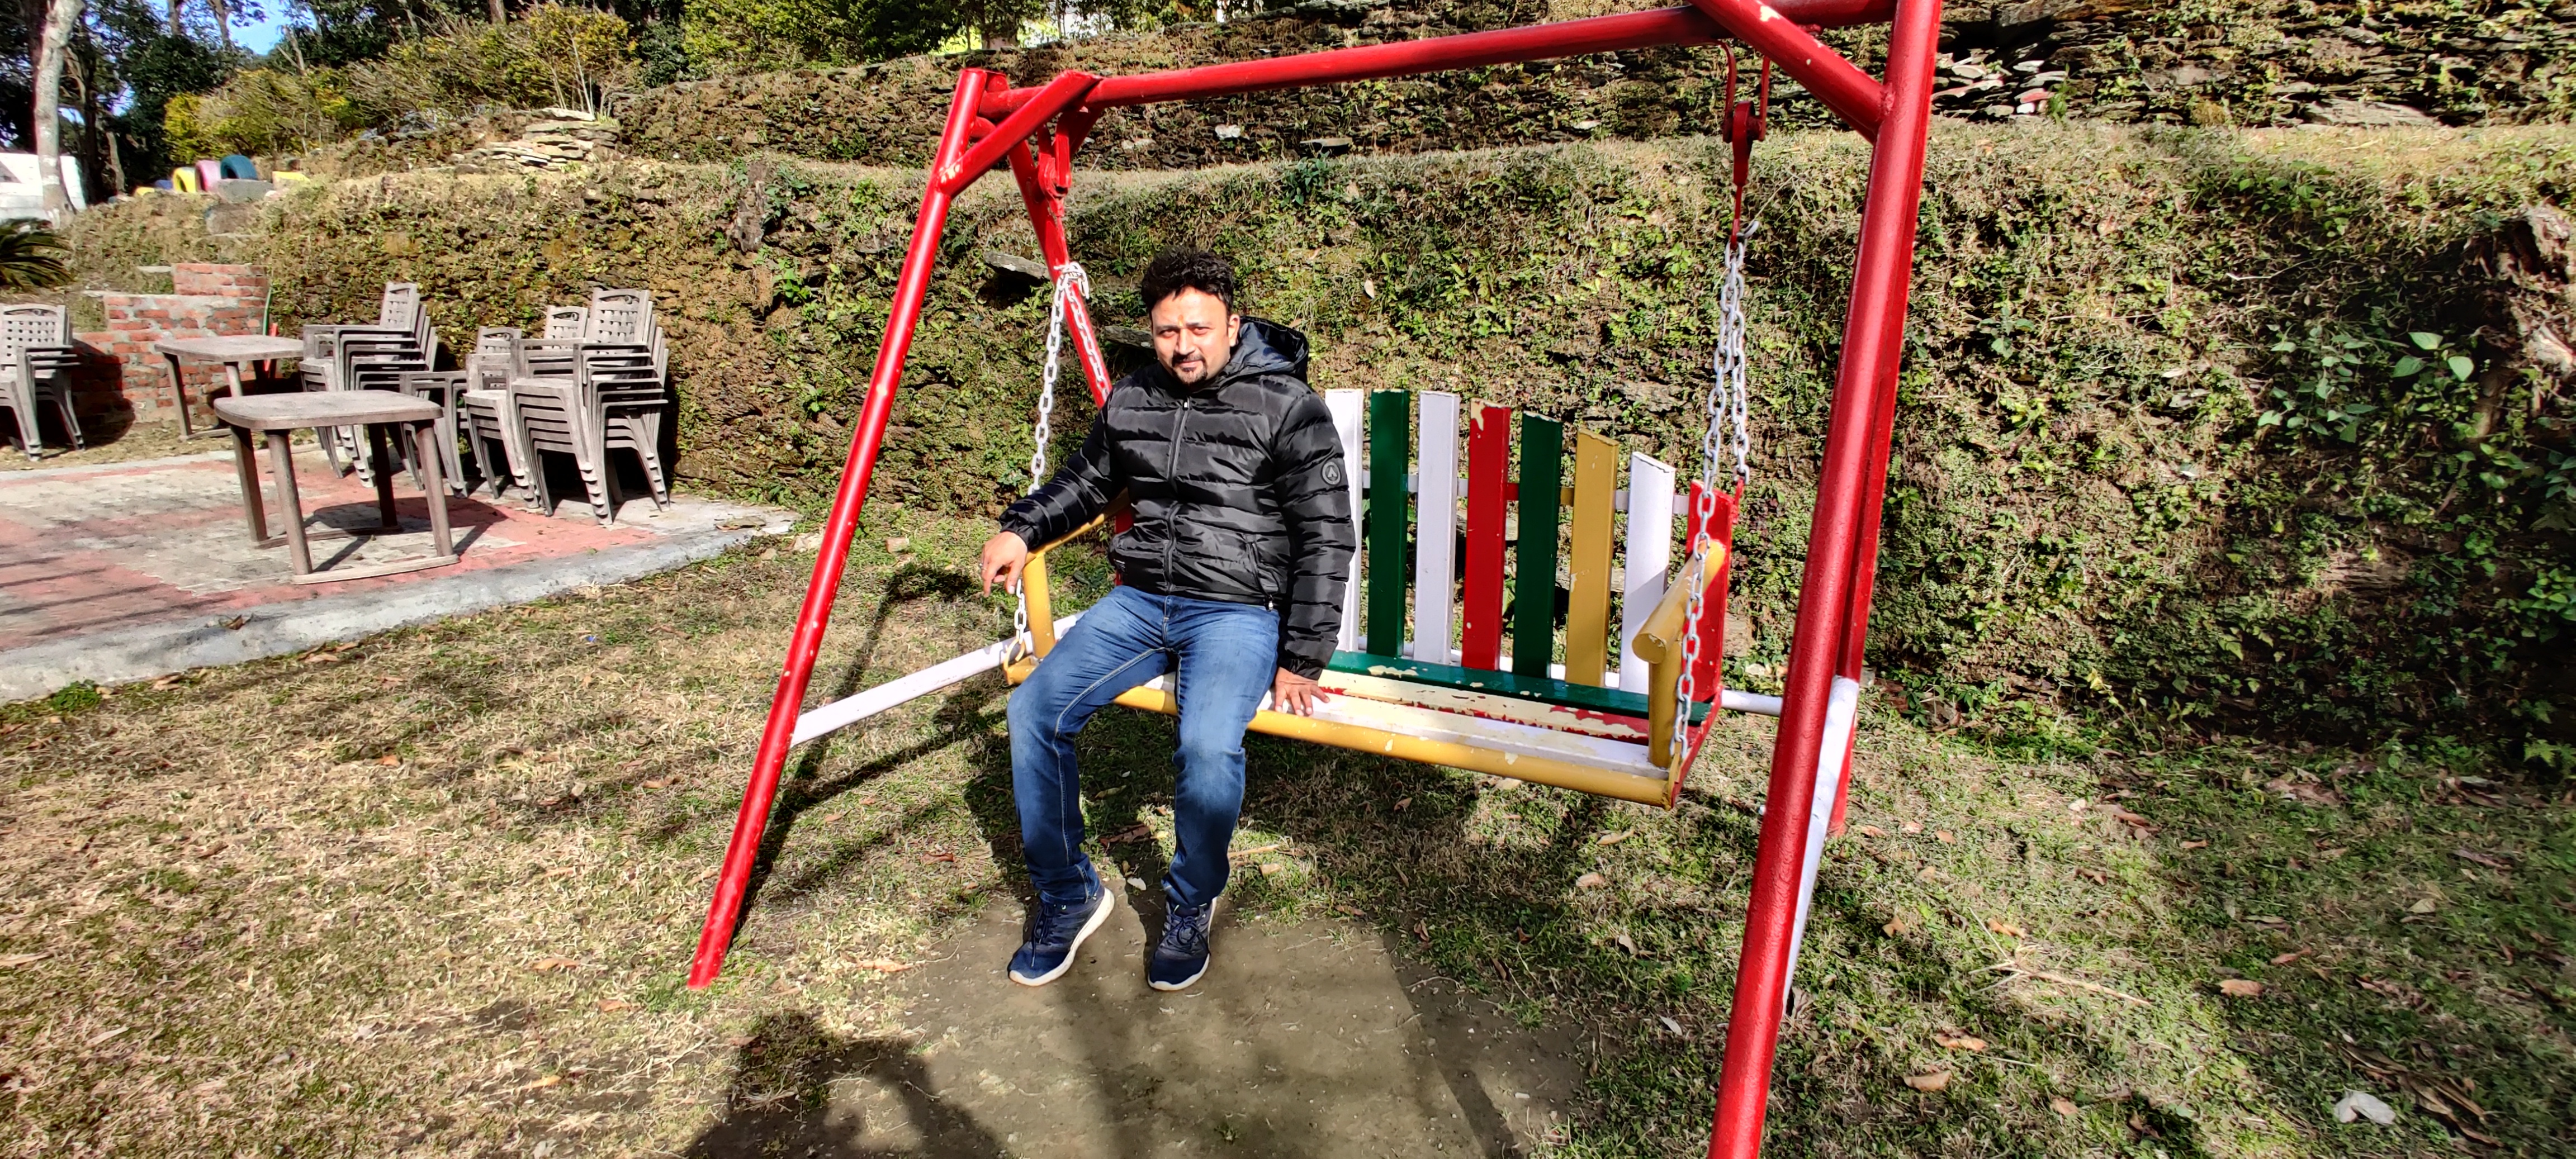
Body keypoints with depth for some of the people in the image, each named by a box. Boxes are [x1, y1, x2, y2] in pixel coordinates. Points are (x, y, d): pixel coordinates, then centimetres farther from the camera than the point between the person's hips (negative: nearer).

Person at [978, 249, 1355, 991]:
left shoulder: (1288, 408, -6)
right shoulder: (1130, 401, 11)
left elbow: (1326, 539, -7)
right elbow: (1085, 482, 26)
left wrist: (1300, 660, -12)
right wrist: (1021, 530, 6)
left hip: (1238, 610, -5)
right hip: (1139, 599, 5)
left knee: (1208, 746, -31)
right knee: (1033, 711, -15)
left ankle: (1190, 908, 1)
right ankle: (1069, 896, 6)